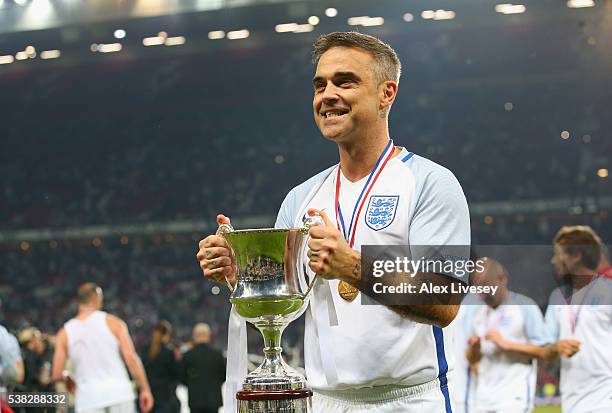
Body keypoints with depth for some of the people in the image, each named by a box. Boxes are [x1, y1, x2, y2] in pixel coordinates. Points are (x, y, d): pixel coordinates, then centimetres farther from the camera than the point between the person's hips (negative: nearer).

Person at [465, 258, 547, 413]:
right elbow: (471, 359, 20)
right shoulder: (479, 314, 15)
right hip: (483, 397, 6)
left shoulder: (526, 306, -2)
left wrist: (505, 344, -14)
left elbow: (542, 351, -9)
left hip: (514, 396, -6)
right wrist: (473, 348, -3)